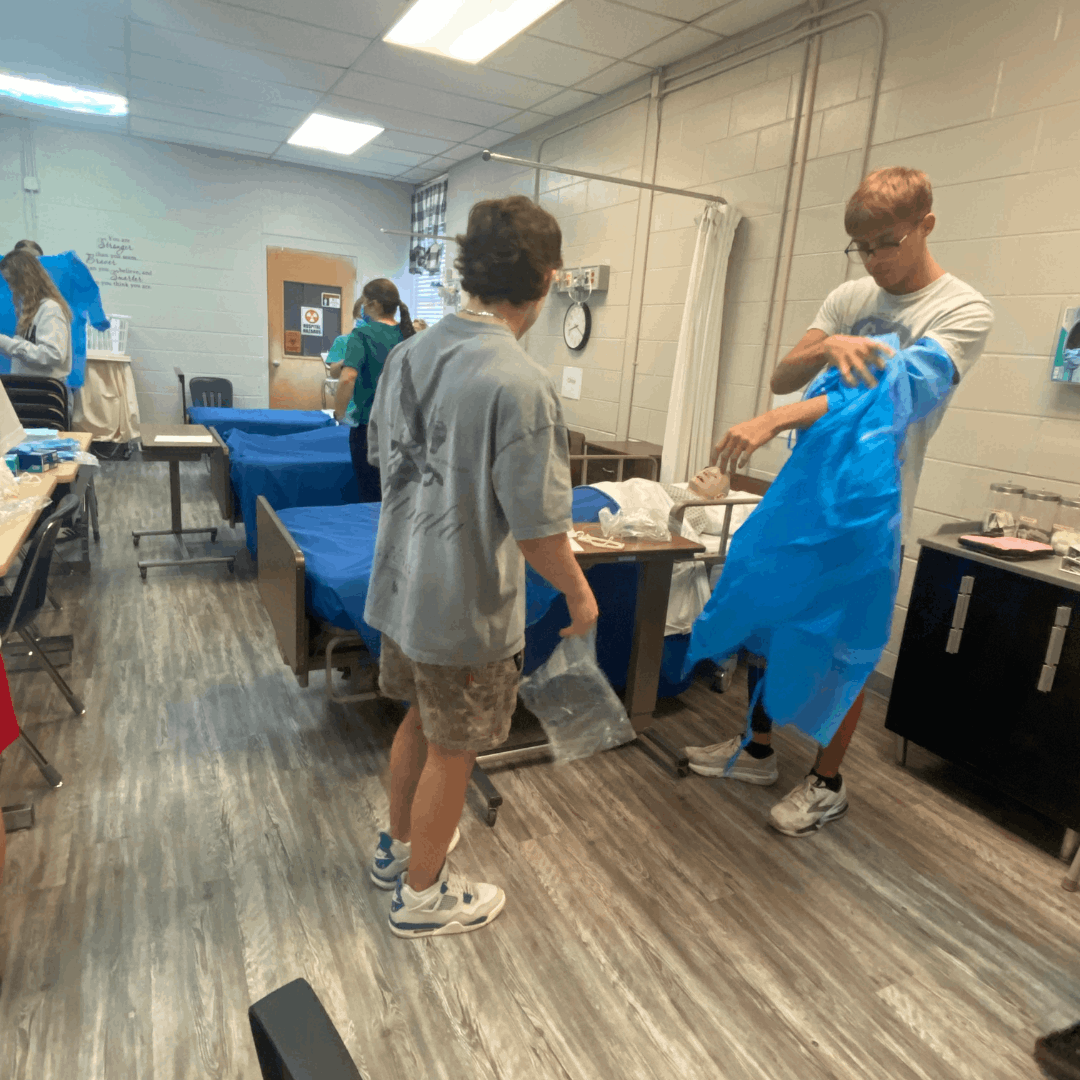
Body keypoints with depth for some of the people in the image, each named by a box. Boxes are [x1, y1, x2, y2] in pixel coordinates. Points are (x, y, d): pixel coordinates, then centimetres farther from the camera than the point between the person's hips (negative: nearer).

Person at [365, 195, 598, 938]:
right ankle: (422, 895, 36)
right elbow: (538, 530, -22)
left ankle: (399, 847, 49)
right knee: (451, 751, 13)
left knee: (419, 720, 27)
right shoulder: (521, 385, -25)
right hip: (466, 606, -7)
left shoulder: (409, 354, -1)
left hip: (400, 585, 8)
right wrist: (580, 595, -4)